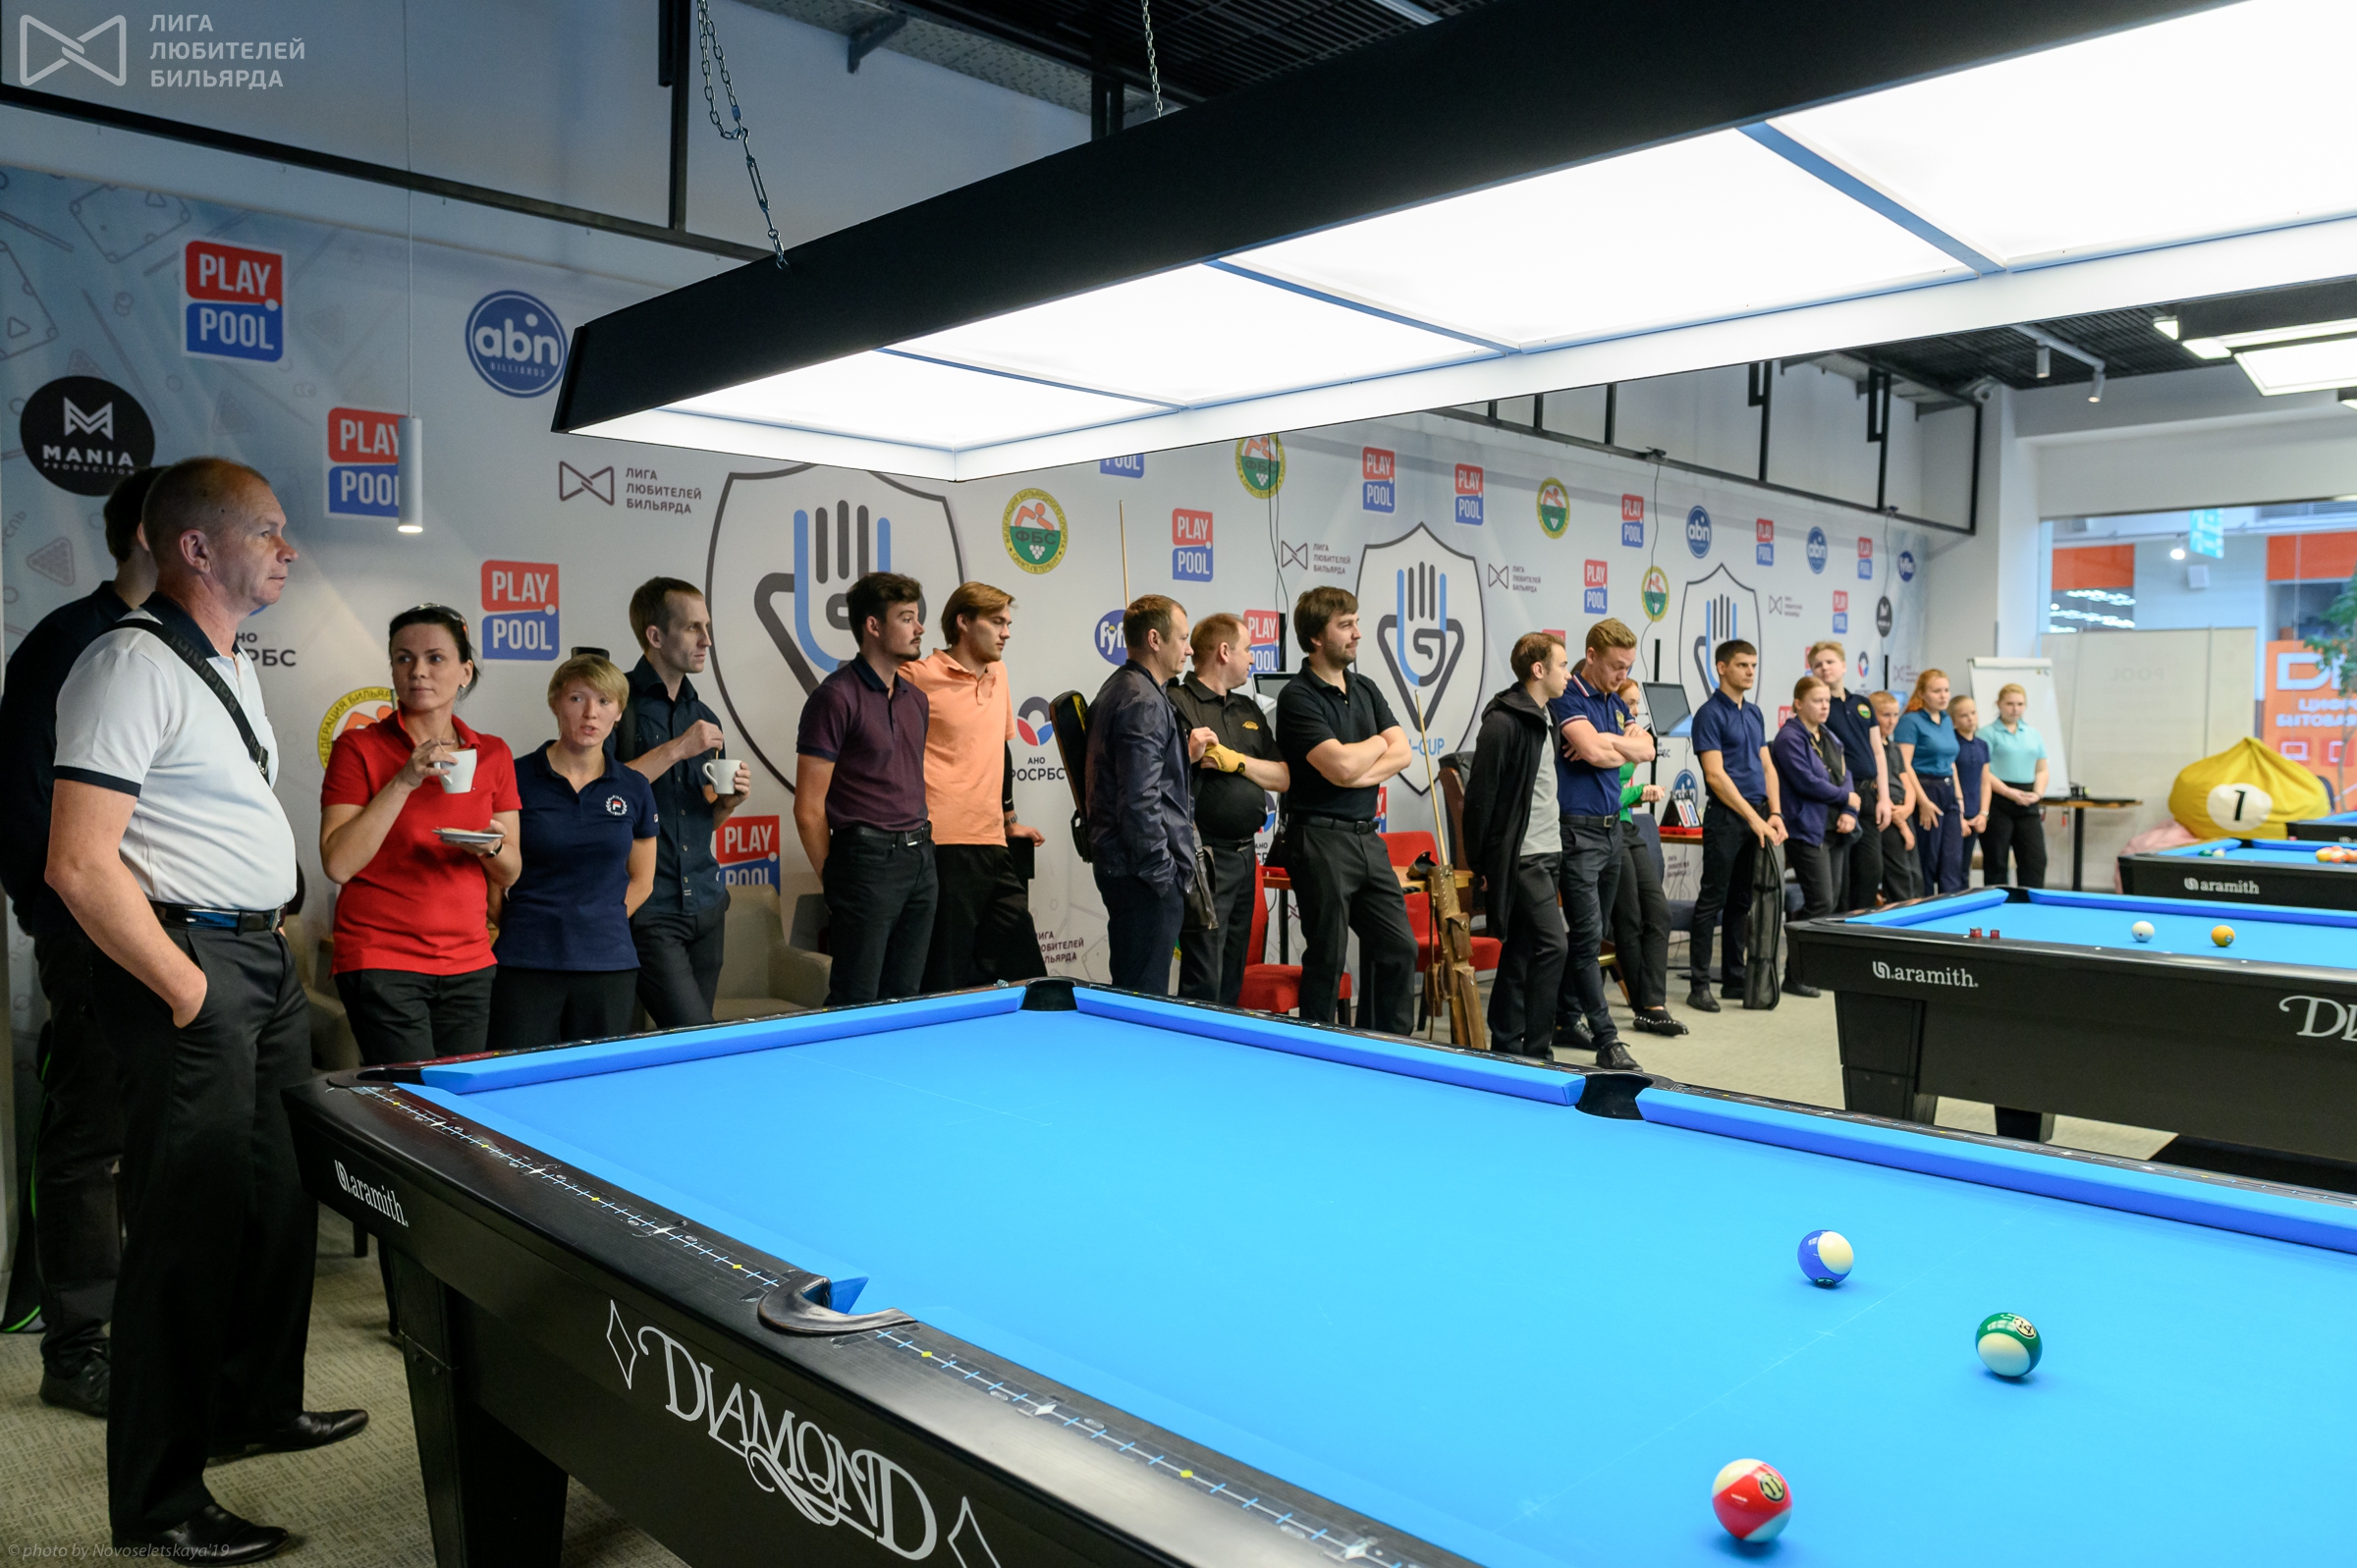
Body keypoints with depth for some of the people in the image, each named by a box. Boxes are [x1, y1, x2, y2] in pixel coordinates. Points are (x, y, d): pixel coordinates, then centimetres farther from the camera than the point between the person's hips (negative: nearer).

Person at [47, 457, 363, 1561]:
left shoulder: (234, 667, 14)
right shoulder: (134, 664, -16)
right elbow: (80, 863, -21)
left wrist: (267, 952, 17)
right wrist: (187, 990, -19)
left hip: (263, 958, 10)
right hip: (185, 962, -9)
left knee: (279, 1197, 18)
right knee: (190, 1222, -3)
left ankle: (257, 1405, 36)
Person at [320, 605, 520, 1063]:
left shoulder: (493, 754, 8)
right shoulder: (359, 747, -3)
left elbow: (510, 873, 12)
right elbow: (337, 863, -13)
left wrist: (492, 848, -10)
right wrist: (403, 783, -17)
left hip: (468, 965, 4)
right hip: (381, 961, -4)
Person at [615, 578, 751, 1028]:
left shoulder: (704, 718, 14)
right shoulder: (617, 702, -6)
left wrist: (728, 801, -1)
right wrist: (675, 750, -17)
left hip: (705, 903, 7)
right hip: (647, 907, -7)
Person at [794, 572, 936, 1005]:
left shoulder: (916, 699, 14)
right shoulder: (837, 696, -11)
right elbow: (809, 809, -11)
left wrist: (922, 847, 13)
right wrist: (835, 882, -6)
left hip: (921, 860, 7)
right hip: (867, 860, -7)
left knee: (904, 999, 13)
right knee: (856, 1004, -1)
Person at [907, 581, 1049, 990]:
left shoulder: (998, 674, 15)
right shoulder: (921, 678, -8)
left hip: (993, 848, 7)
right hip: (944, 846, -7)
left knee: (1025, 974, 8)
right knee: (948, 981, -2)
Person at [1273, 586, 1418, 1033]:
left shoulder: (1365, 689, 13)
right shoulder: (1298, 697, -11)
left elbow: (1401, 753, 4)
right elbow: (1340, 766, -21)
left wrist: (1359, 774, -14)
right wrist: (1376, 744, -1)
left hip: (1366, 836, 7)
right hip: (1321, 839, -7)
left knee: (1398, 947, 9)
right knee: (1327, 958, 1)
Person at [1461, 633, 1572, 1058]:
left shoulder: (1543, 719, 16)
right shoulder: (1503, 723, -14)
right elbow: (1481, 795, -15)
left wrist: (1557, 845, 19)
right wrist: (1482, 863, -13)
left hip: (1546, 855, 9)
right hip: (1520, 858, -9)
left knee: (1520, 951, 11)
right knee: (1553, 944, -12)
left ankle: (1506, 1050, 18)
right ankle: (1535, 1052, -4)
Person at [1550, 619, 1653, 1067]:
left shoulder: (1616, 703, 16)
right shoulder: (1568, 697, -10)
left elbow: (1646, 749, 4)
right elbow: (1594, 750, -23)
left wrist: (1608, 741, -10)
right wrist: (1622, 746, -5)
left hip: (1612, 828, 9)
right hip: (1578, 829, -9)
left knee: (1590, 933, 12)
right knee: (1588, 935, -8)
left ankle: (1564, 1020, 21)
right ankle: (1606, 1038, -6)